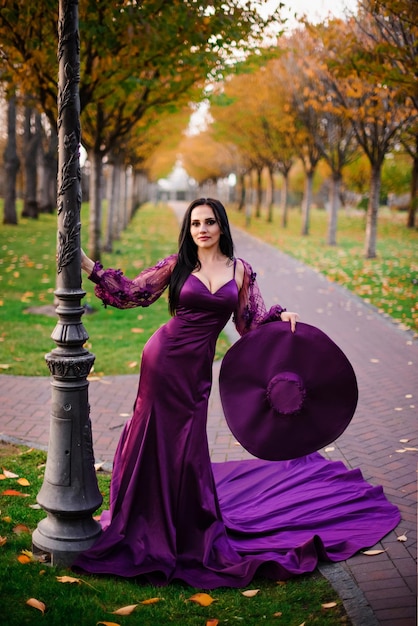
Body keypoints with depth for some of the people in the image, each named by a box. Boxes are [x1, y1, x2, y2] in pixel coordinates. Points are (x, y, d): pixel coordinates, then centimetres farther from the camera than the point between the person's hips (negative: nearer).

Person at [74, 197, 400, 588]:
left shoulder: (240, 270, 5)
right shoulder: (176, 266, -1)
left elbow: (250, 322, 9)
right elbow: (129, 292, -1)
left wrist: (281, 315, -9)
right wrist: (88, 266, -8)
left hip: (196, 368, 1)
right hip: (164, 359, -1)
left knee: (186, 448, 6)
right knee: (153, 438, 6)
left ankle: (191, 531, 27)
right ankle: (148, 523, 26)